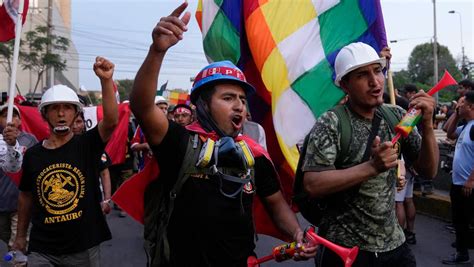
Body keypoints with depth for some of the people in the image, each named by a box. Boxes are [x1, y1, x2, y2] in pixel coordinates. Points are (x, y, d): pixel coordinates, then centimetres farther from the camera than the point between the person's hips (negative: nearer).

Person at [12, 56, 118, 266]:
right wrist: (21, 235, 17)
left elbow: (111, 121, -25)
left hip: (83, 248, -1)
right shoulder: (33, 154, 2)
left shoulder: (86, 145, -6)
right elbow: (26, 196, 13)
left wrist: (106, 80, -37)